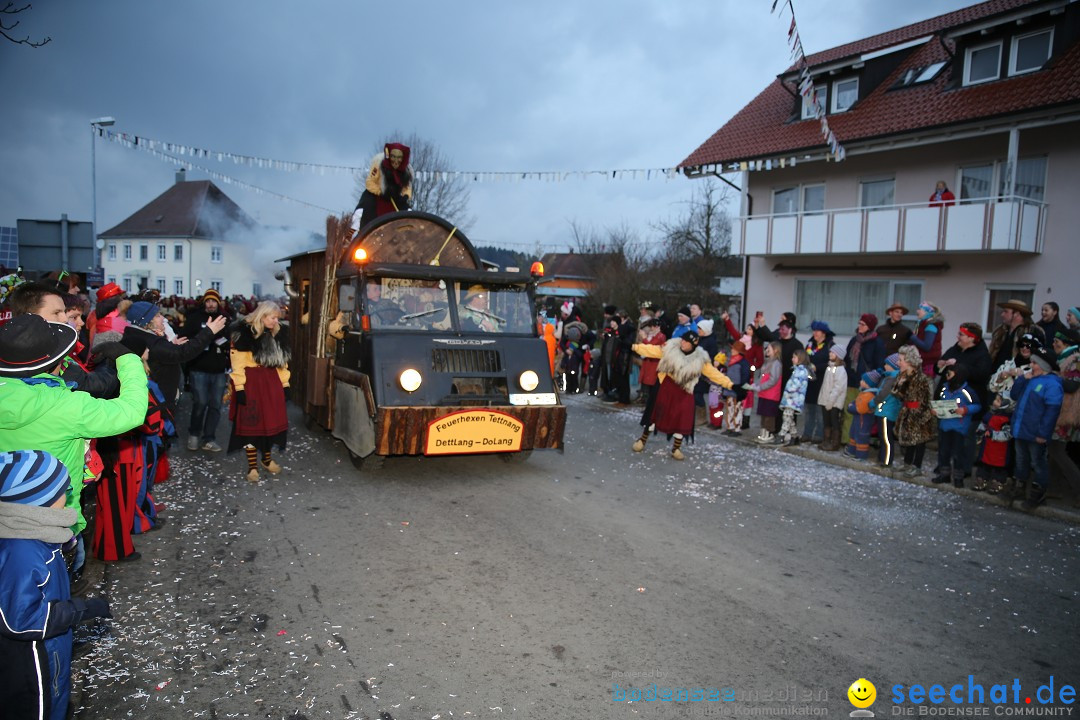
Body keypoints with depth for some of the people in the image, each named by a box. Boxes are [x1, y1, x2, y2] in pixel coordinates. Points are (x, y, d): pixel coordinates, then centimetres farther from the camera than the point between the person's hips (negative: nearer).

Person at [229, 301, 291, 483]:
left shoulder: (277, 333, 8)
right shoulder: (244, 332, -11)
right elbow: (238, 362, -14)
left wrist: (285, 383, 12)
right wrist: (239, 387, -18)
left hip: (271, 381, 6)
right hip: (251, 381, -6)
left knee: (272, 420, 9)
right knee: (252, 422, 0)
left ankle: (267, 459, 27)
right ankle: (252, 466, 9)